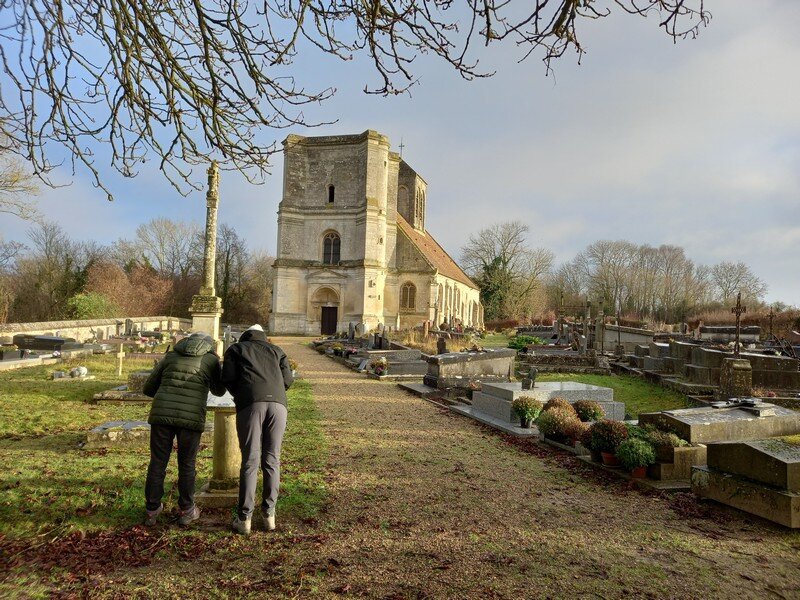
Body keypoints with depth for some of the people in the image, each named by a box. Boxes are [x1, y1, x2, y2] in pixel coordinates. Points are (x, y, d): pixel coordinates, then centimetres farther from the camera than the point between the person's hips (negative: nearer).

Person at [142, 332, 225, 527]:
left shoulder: (170, 356, 18)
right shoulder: (212, 359, 11)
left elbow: (148, 388, 21)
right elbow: (219, 391, 24)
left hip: (162, 414, 2)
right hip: (191, 417, -2)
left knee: (157, 463, 15)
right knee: (187, 465, 13)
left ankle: (152, 511, 23)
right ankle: (186, 511, 22)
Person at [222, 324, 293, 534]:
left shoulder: (235, 349, 25)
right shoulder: (276, 350, 31)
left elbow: (228, 378, 9)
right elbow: (287, 380, 17)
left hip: (251, 404, -2)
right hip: (277, 403, 2)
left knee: (250, 461, 3)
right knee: (271, 460, 10)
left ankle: (244, 518, 8)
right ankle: (269, 514, 14)